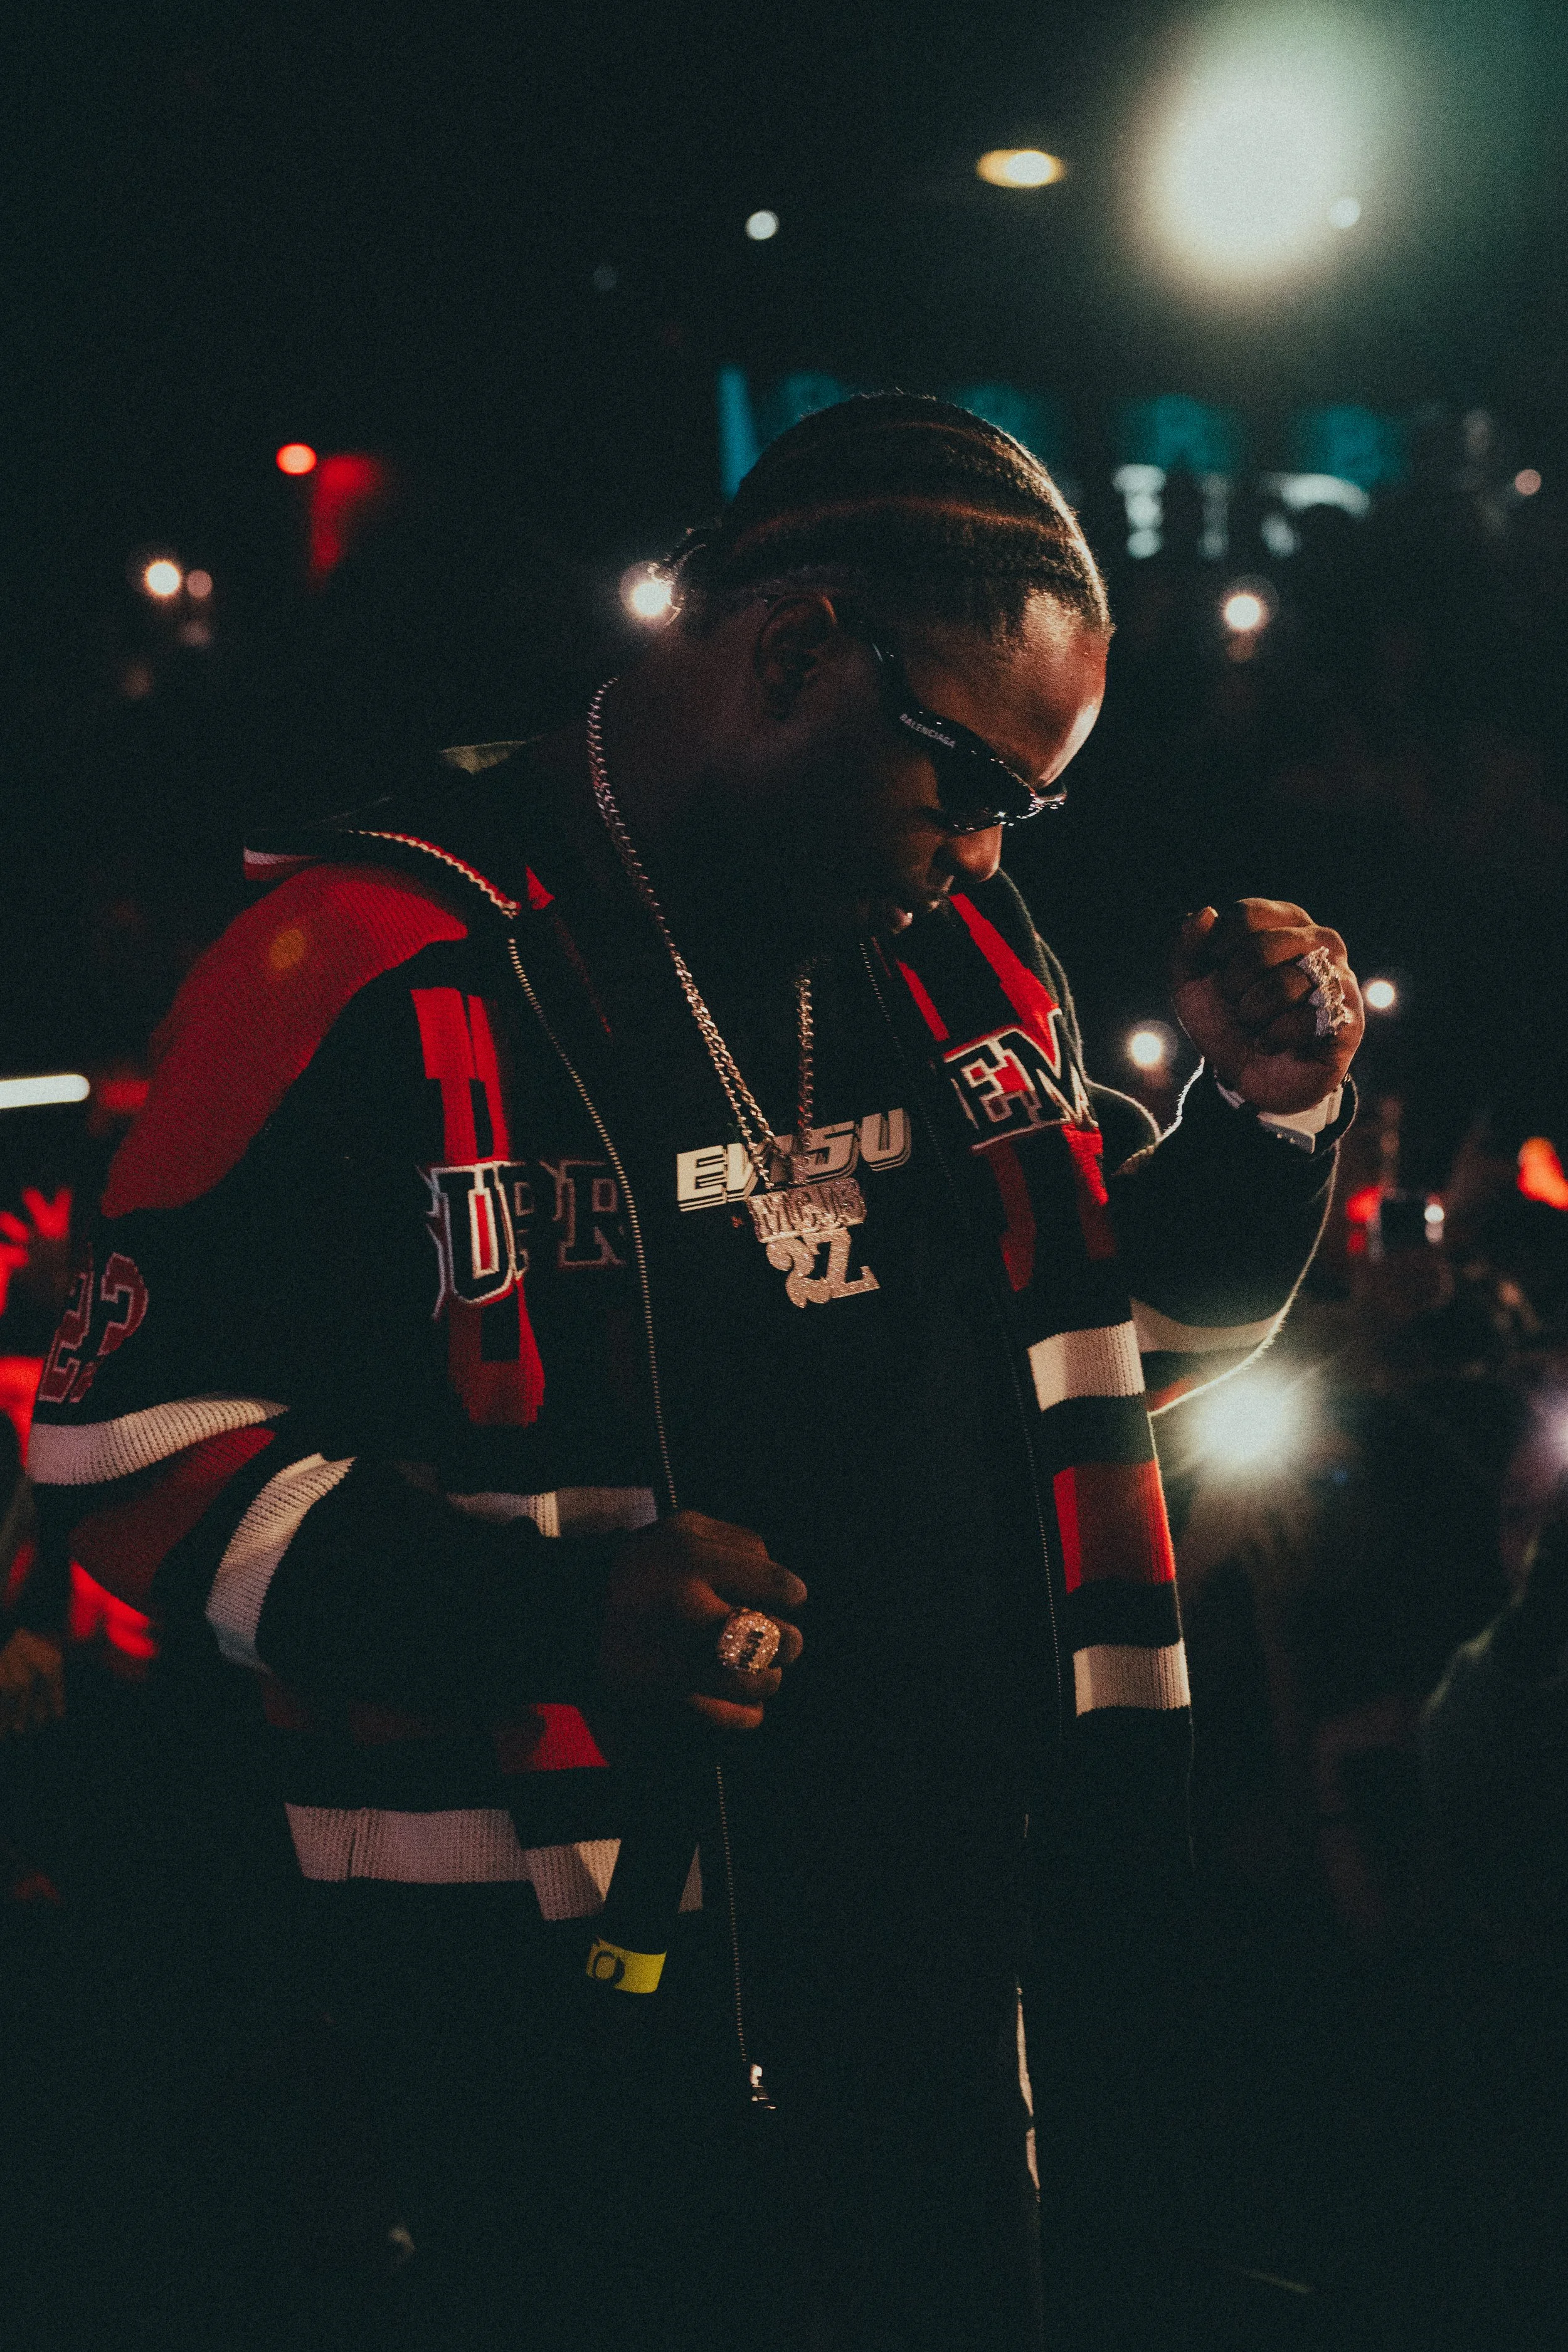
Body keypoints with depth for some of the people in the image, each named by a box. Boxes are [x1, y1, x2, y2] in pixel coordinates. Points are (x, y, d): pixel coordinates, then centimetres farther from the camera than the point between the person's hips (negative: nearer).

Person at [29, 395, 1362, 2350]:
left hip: (962, 1936, 7)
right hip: (566, 1984, -6)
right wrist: (537, 1608, -27)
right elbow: (134, 1433, -14)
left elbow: (1115, 1331, 21)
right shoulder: (380, 962, -14)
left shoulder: (965, 952, 8)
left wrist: (1266, 1113, 1)